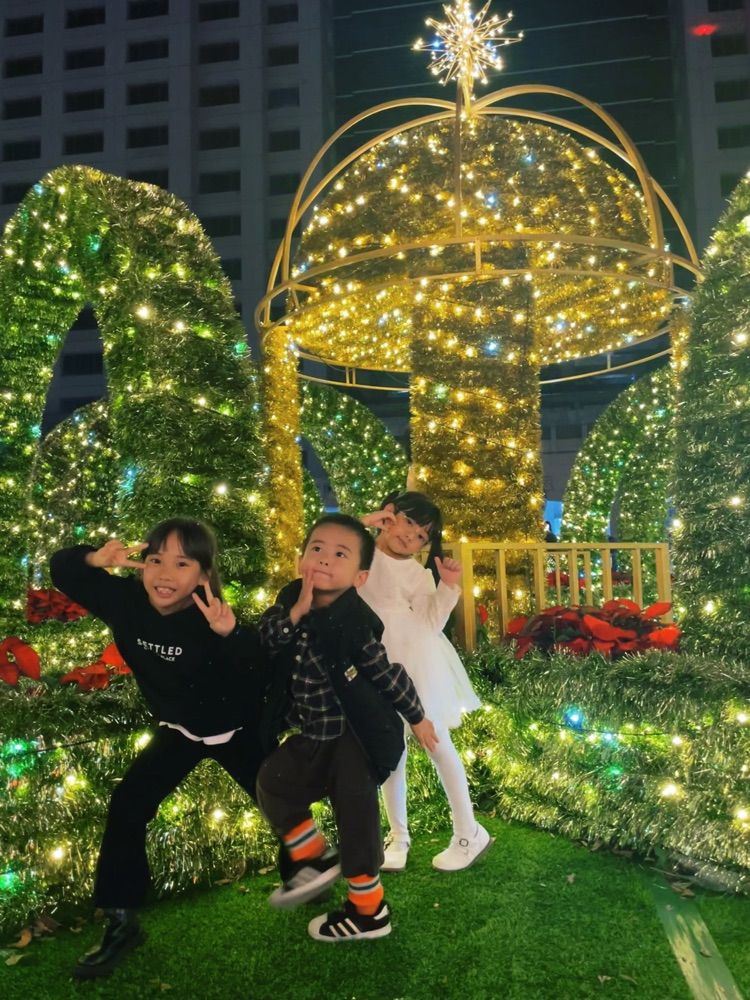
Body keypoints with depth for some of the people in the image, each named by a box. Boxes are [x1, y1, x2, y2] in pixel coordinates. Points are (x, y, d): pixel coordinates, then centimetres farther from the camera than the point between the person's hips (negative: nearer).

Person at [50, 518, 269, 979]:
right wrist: (94, 559, -33)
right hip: (179, 729, 4)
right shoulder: (127, 601, -22)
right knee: (128, 805, -4)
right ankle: (122, 923, 15)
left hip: (237, 730, -4)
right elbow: (61, 572, -10)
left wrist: (232, 636, -61)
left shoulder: (217, 619, -37)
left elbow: (261, 679, -45)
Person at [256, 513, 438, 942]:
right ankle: (317, 859, 33)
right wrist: (295, 612, -32)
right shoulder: (292, 598, -5)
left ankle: (369, 911, 27)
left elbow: (389, 674, -14)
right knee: (273, 783, 15)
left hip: (355, 739, -7)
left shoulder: (354, 623, -24)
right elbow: (267, 637, -16)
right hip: (313, 736, 7)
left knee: (356, 818, 5)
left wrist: (417, 718, -3)